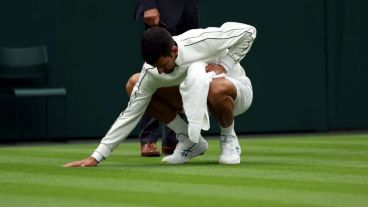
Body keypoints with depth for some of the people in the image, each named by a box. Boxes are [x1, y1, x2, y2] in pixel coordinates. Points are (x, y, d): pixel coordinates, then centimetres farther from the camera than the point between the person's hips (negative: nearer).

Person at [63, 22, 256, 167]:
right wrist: (96, 156, -23)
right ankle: (190, 140, -3)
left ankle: (229, 139, -10)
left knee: (217, 88, -44)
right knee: (134, 83, -13)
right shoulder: (151, 72, -22)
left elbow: (248, 31, -21)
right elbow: (131, 114, -18)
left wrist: (224, 66, -25)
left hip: (235, 90, -5)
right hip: (197, 97, 5)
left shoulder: (202, 41, -33)